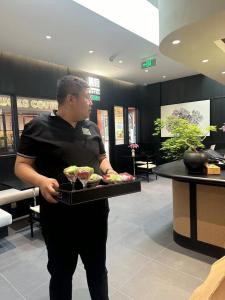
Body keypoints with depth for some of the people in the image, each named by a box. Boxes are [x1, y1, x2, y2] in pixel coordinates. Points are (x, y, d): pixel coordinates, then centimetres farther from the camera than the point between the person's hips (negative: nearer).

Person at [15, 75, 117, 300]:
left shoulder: (92, 128, 8)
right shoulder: (38, 126, -8)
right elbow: (21, 165, -8)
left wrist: (109, 172, -5)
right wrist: (42, 181, -27)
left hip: (95, 212, 5)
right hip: (59, 216, -4)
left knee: (97, 267, 23)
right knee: (61, 272, 18)